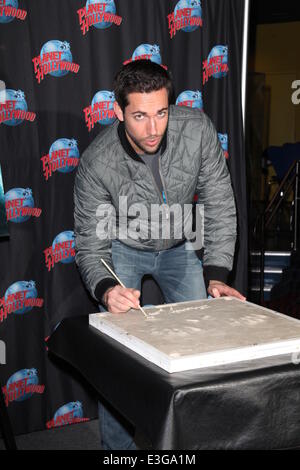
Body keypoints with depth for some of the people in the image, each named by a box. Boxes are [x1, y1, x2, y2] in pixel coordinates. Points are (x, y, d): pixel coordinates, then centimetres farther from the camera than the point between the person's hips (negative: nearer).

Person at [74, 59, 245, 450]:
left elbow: (220, 208, -16)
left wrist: (216, 276, -24)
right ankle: (118, 445, 11)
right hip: (123, 248, -2)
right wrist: (106, 289, -43)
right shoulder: (97, 163, -31)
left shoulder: (197, 129, -26)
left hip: (179, 245, 2)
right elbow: (91, 245, -22)